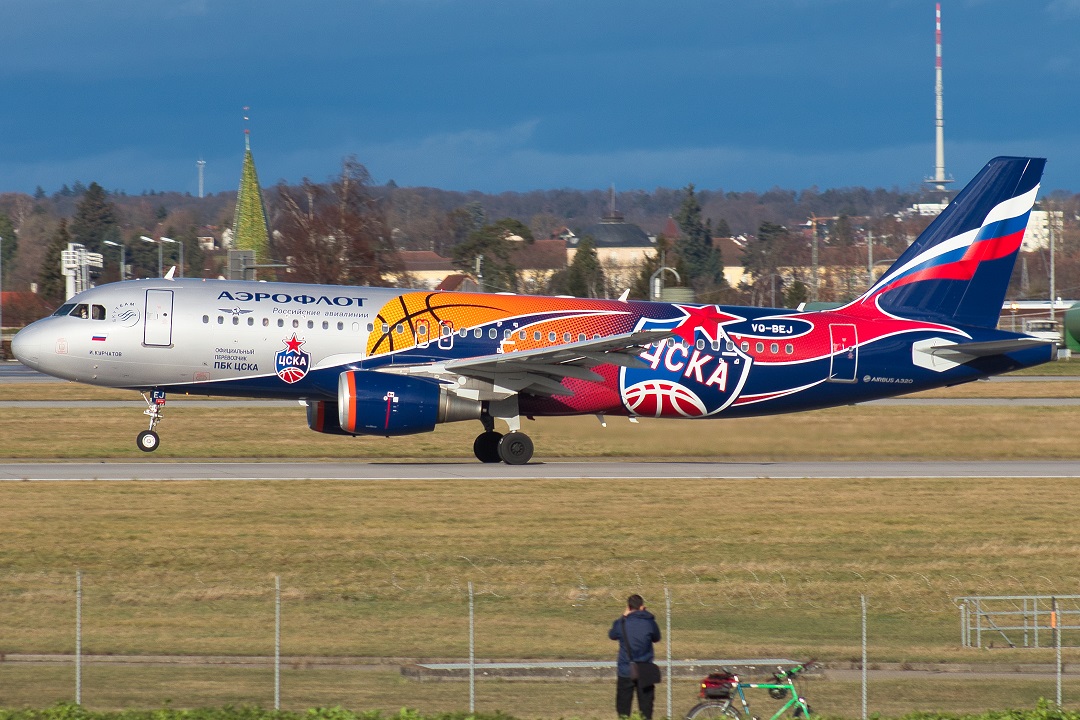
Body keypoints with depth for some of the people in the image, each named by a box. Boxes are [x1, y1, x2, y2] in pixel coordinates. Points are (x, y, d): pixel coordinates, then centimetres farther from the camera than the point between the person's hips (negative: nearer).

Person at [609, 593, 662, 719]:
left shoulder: (622, 623, -9)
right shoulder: (649, 622, -6)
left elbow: (612, 635, 11)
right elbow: (656, 638, 12)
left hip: (626, 672, -1)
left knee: (623, 706, 6)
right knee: (646, 706, 7)